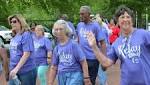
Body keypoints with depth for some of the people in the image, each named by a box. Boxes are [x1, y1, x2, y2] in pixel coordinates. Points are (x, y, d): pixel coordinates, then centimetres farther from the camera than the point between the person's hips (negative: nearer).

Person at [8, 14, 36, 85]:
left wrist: (16, 69, -23)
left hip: (26, 71, -7)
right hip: (14, 71, 7)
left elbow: (26, 54, -19)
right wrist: (11, 68, 14)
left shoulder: (26, 35, -11)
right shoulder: (14, 37, 11)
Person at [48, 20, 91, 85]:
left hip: (74, 75, -5)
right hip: (62, 77, 6)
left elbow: (83, 62, -8)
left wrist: (86, 78, -13)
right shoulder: (57, 48, 9)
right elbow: (53, 67, 14)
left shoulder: (73, 44, -6)